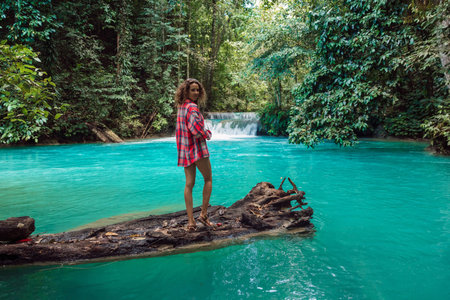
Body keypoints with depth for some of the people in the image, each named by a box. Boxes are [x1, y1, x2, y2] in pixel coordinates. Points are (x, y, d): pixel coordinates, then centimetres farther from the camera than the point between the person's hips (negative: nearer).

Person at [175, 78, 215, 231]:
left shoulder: (181, 107, 13)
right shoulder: (192, 107, -15)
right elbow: (194, 128, -25)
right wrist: (207, 134, -7)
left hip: (185, 150, 8)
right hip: (197, 149, -7)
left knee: (189, 184, 6)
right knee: (208, 179, 10)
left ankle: (190, 221, 7)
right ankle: (203, 214, 8)